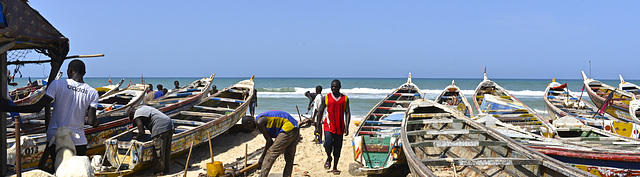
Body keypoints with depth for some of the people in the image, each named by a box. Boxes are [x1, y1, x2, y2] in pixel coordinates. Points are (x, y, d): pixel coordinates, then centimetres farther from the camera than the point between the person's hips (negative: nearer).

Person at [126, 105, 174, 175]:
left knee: (159, 150, 1)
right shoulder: (143, 107, 28)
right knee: (167, 150, 16)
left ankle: (159, 171, 8)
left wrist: (136, 138, 17)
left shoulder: (137, 116, 2)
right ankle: (166, 169, 25)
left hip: (161, 128, -9)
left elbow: (142, 132, -3)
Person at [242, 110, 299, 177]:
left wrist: (262, 157, 2)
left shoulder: (259, 122, -7)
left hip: (288, 130, -10)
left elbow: (269, 141, -7)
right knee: (289, 159, 16)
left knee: (270, 154, -7)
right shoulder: (264, 119, 23)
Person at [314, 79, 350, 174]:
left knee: (337, 148, 5)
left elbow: (347, 113, 4)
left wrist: (347, 126, -7)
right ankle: (328, 158, 12)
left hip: (339, 127, 1)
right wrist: (318, 126, 0)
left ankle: (335, 167, 18)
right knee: (328, 143, -19)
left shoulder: (345, 99, 5)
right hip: (329, 125, -1)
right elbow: (320, 112, 6)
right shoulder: (326, 98, 2)